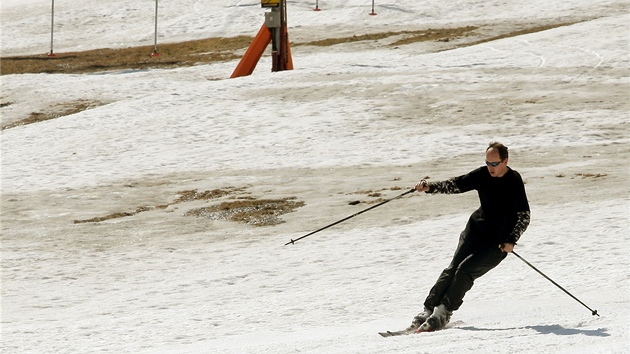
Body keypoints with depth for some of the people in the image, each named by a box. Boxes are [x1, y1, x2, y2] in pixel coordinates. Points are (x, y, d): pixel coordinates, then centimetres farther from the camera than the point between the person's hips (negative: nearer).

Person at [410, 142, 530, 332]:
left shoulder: (514, 182, -14)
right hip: (475, 230, 5)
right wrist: (430, 186, -13)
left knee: (466, 270, -19)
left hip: (498, 243, -5)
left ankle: (442, 313, -17)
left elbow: (524, 216, -14)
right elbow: (454, 185, 3)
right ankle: (428, 311, -9)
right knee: (453, 269, -8)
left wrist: (511, 241, -25)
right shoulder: (482, 175, 1)